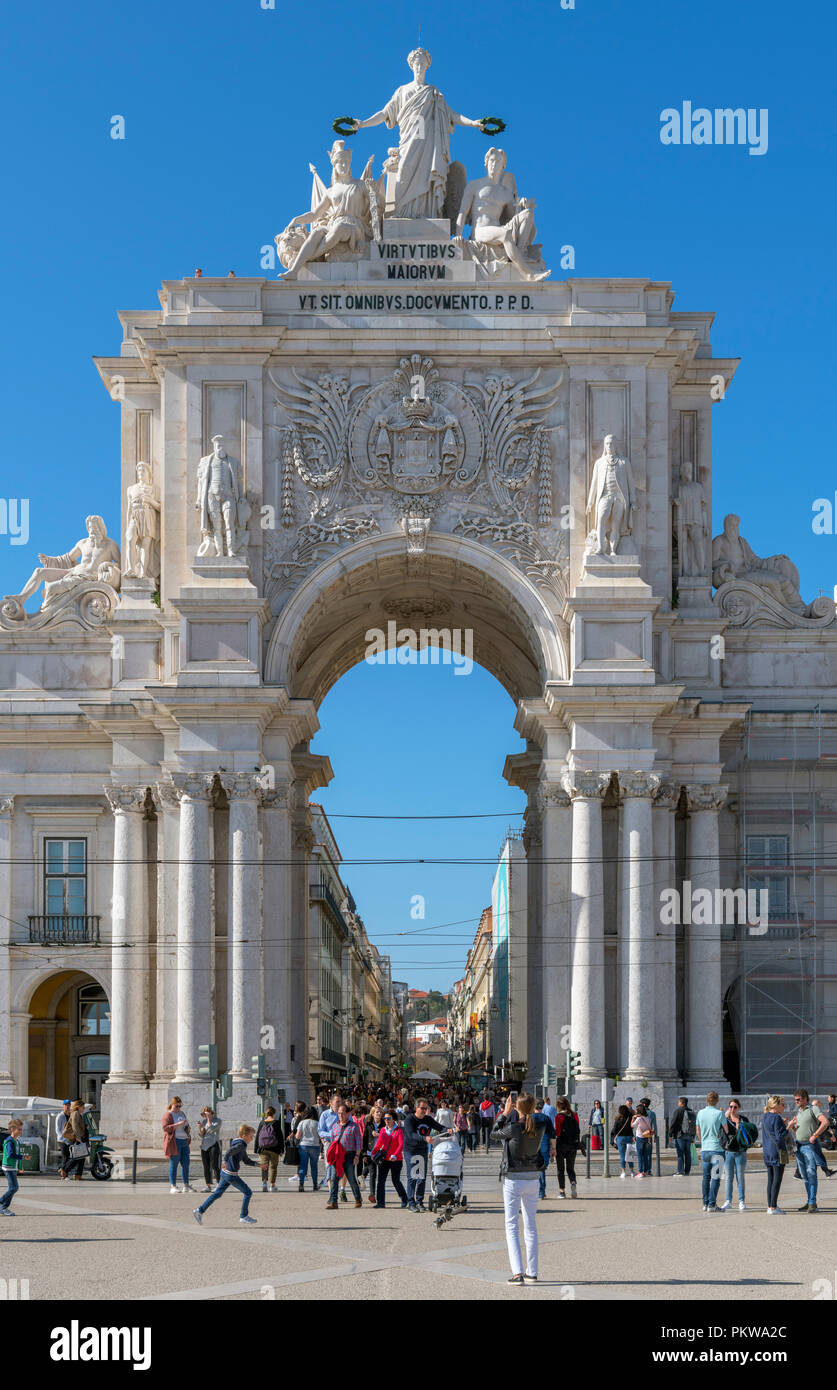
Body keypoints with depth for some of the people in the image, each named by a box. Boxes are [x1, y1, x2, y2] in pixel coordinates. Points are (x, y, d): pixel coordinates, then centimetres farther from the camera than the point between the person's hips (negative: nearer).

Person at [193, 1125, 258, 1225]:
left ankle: (199, 1211, 12)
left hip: (225, 1173, 10)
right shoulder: (241, 1145, -14)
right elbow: (230, 1151, -32)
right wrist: (225, 1161, -46)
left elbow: (247, 1161, 23)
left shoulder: (241, 1145, 17)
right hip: (231, 1175, -10)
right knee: (248, 1192, 1)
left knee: (217, 1193, 14)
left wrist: (258, 1165, 15)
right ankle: (244, 1217, 7)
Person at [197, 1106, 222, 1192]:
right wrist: (199, 1127, -7)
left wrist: (209, 1118, -13)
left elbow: (212, 1129, -18)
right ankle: (208, 1185, 9)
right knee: (206, 1166, 4)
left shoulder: (217, 1121, -3)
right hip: (204, 1145, 6)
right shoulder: (204, 1121, 12)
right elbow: (201, 1135, 12)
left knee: (214, 1165, -12)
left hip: (214, 1144, -6)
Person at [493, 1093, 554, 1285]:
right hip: (533, 1179, 5)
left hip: (513, 1180, -5)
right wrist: (511, 1114, 19)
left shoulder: (513, 1128, -18)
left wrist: (505, 1113, 11)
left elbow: (496, 1132, 1)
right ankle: (532, 1272, 17)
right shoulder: (540, 1125, -6)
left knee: (511, 1226, 0)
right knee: (531, 1226, 14)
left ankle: (517, 1272, -12)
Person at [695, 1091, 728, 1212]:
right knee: (715, 1178, -2)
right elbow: (727, 1130, -3)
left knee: (706, 1177, 13)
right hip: (716, 1149, -5)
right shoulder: (719, 1113, -11)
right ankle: (712, 1204, -5)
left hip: (704, 1149, 5)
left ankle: (705, 1203, 15)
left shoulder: (700, 1113, 5)